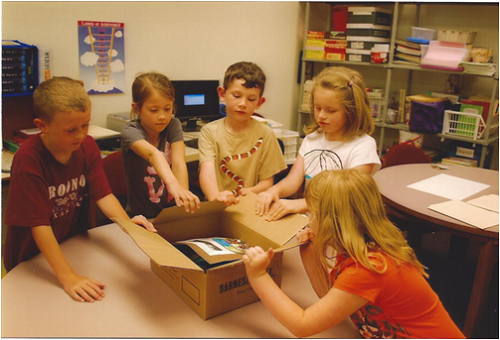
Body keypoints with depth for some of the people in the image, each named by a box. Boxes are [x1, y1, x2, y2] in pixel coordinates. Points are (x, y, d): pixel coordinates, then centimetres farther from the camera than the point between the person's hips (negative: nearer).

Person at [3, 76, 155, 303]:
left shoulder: (87, 146, -6)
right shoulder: (28, 159, -24)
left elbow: (103, 194, -6)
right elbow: (39, 224, -25)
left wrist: (126, 221, -26)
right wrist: (68, 277, -29)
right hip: (30, 261, -4)